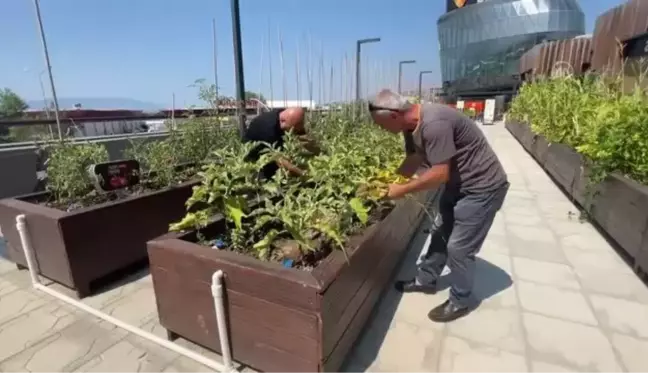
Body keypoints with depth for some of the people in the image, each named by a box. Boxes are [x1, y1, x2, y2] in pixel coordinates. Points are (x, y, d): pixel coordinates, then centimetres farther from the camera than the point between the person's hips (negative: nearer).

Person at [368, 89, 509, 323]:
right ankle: (426, 280, 37)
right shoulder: (414, 123, -2)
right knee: (440, 232, 18)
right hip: (459, 183, 10)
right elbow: (415, 159, 8)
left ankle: (460, 302, 23)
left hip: (482, 187, -9)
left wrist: (402, 190, -20)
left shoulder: (434, 124, -32)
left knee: (459, 247, 0)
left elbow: (440, 174, -30)